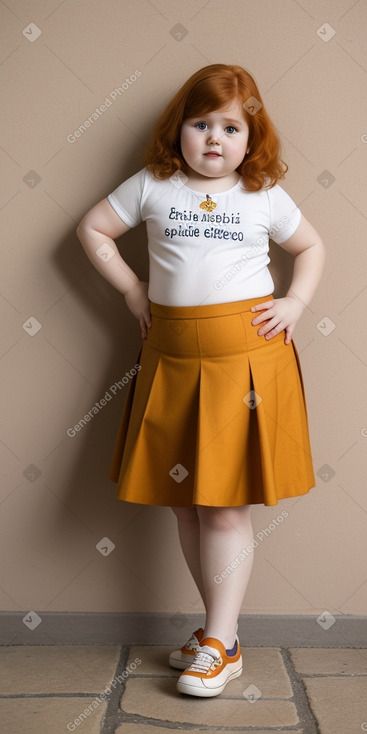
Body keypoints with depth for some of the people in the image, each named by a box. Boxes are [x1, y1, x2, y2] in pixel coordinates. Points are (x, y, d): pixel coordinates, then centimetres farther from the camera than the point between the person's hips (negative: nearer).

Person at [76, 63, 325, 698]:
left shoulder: (264, 197, 6)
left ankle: (219, 645, 11)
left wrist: (296, 302, 4)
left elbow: (312, 247, 19)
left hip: (246, 355, -2)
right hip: (172, 355, 3)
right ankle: (221, 628, 26)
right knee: (182, 500, 8)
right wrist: (131, 288, 7)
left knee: (225, 504, -2)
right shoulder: (152, 186, 7)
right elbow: (93, 228, 15)